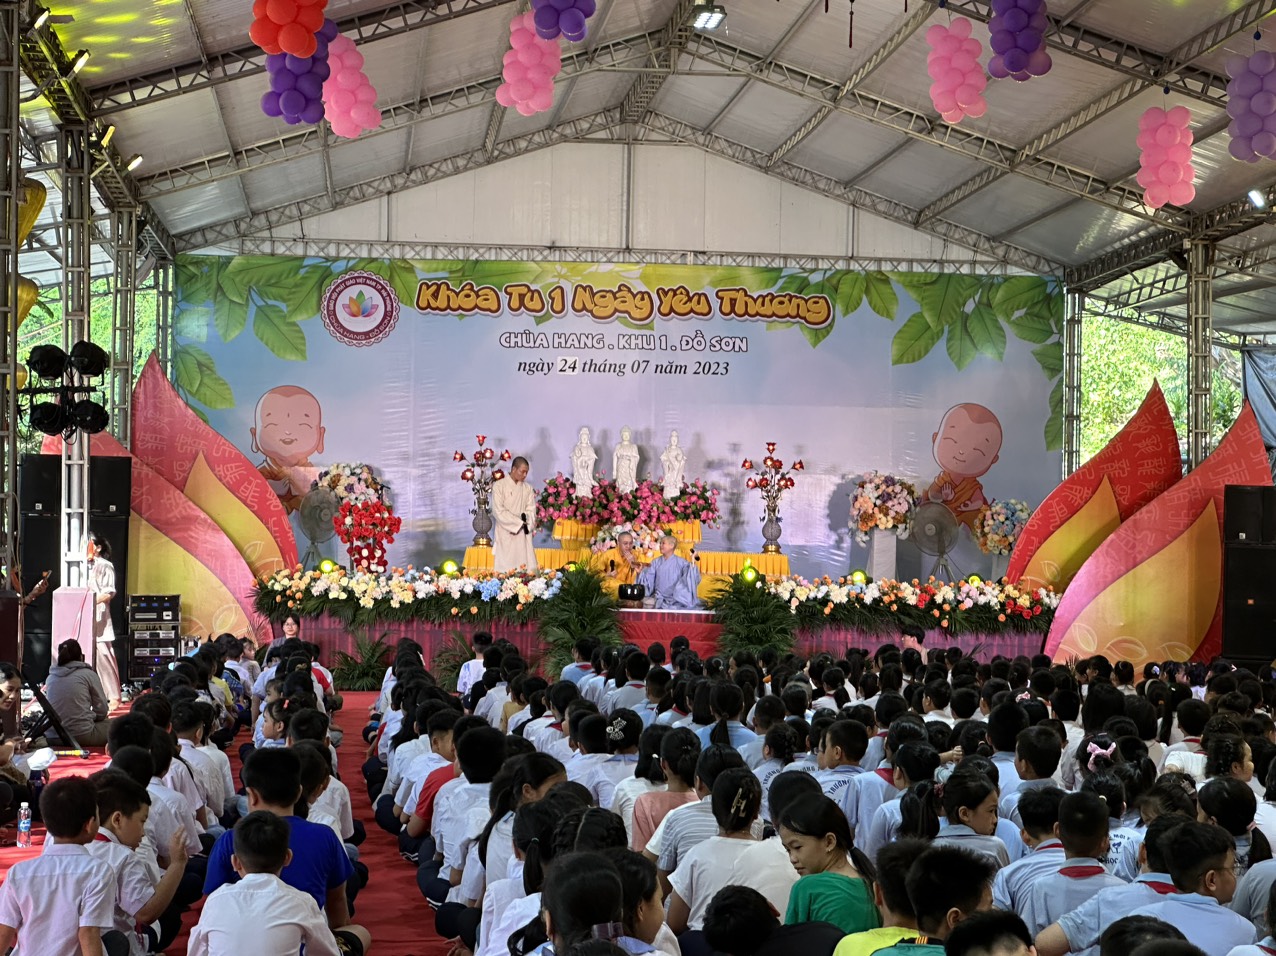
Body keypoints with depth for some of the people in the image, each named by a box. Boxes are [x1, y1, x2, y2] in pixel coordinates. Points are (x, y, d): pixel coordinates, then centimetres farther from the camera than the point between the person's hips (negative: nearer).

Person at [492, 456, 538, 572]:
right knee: (505, 568, -6)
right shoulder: (499, 486, -2)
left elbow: (531, 510, 7)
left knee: (526, 566, -4)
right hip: (505, 534, -4)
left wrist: (524, 523, -12)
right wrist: (520, 522, -9)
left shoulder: (527, 488, 11)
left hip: (523, 535, 4)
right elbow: (498, 511, -8)